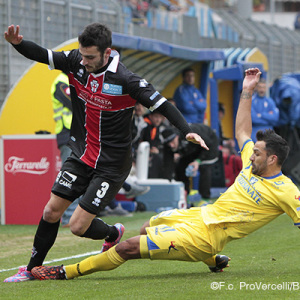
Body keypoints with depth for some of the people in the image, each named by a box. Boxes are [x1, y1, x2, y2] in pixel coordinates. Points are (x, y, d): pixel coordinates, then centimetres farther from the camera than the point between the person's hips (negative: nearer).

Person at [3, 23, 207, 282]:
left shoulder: (126, 80, -23)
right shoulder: (75, 62, -8)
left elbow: (162, 105, -20)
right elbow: (41, 55, 0)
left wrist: (187, 131, -32)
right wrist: (18, 43, -20)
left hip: (111, 165, -5)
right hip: (81, 154, 6)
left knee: (78, 226, -7)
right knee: (51, 212, 3)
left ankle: (113, 233, 26)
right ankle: (33, 269, 21)